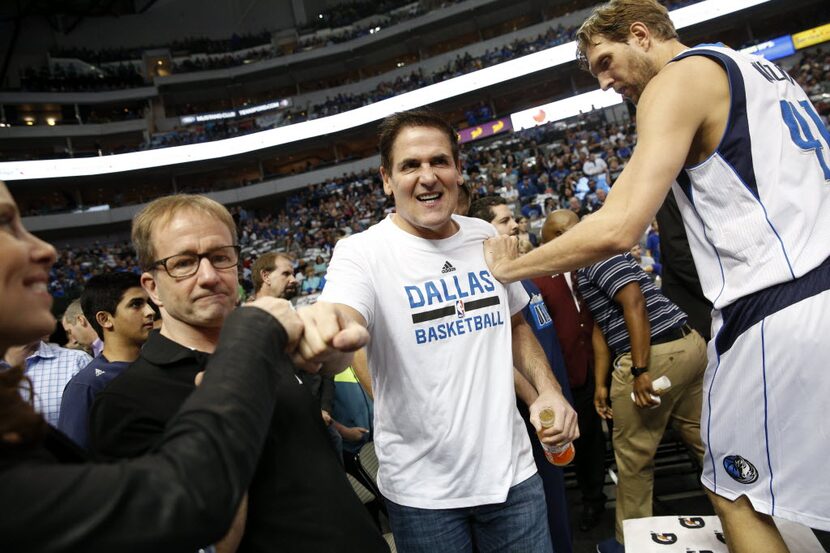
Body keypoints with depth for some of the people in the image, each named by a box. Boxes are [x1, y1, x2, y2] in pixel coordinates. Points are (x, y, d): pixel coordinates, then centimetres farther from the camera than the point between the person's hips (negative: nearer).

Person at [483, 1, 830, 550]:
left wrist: (508, 269, -10)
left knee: (735, 494, 7)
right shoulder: (764, 68, 20)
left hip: (776, 312, -9)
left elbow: (617, 230, -21)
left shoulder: (678, 78, -8)